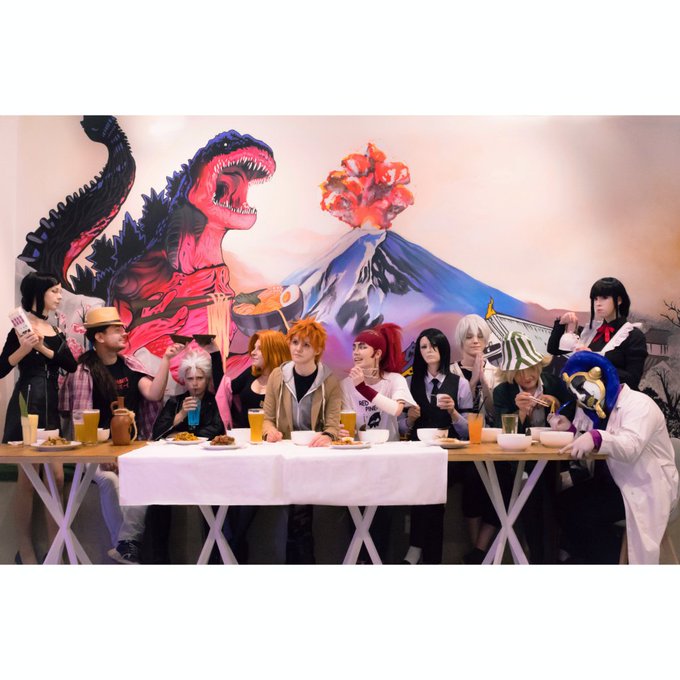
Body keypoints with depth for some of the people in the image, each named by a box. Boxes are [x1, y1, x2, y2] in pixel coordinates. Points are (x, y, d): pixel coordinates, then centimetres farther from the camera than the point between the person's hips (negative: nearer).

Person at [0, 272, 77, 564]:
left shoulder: (55, 332, 14)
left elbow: (71, 365, 0)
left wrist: (43, 348, -12)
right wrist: (24, 348, -23)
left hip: (51, 408, 7)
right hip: (26, 406, -7)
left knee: (57, 477, 4)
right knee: (27, 479, -3)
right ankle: (25, 551, 6)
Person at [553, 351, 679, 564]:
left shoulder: (638, 404, -17)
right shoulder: (598, 408, 11)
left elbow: (630, 447, -35)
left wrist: (596, 438, -53)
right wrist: (570, 428, -11)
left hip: (645, 488, -9)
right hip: (614, 480, 9)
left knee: (584, 512, -22)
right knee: (564, 503, -5)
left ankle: (607, 560, 0)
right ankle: (583, 559, 12)